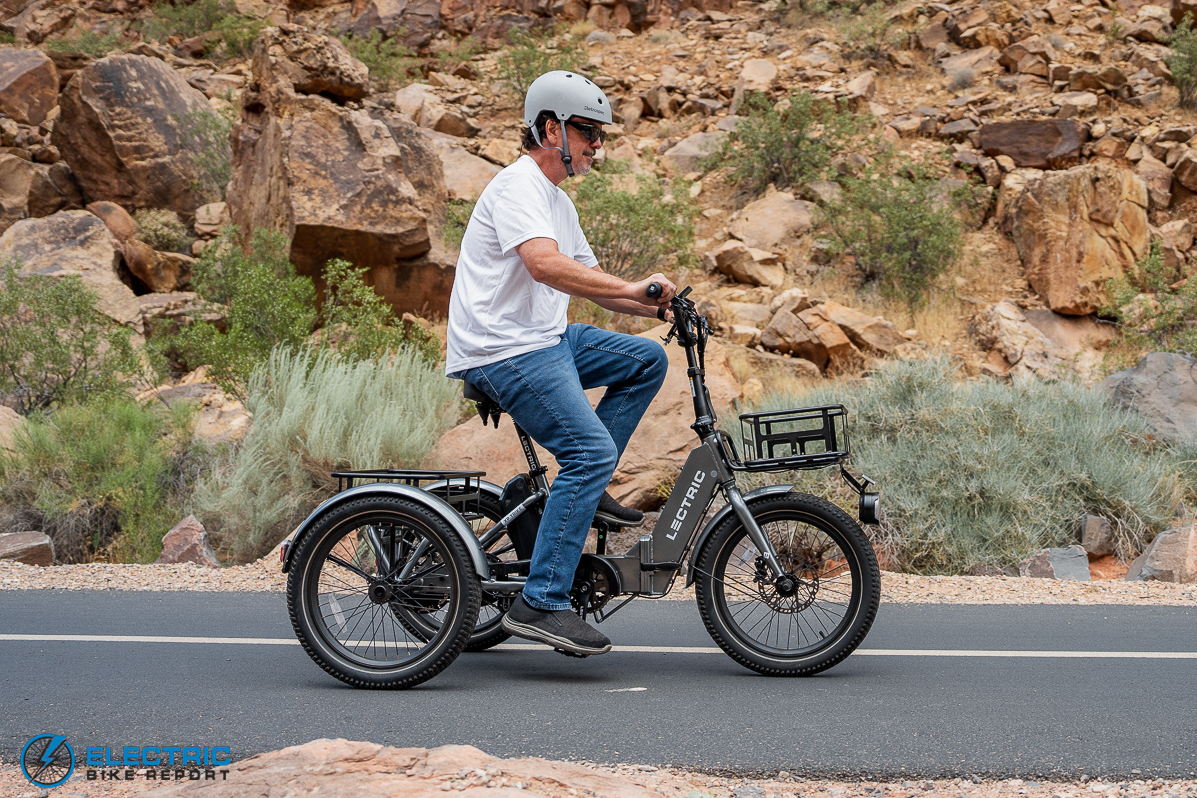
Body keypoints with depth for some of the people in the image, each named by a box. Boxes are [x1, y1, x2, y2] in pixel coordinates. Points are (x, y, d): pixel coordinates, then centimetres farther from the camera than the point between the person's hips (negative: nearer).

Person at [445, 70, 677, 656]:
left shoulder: (558, 201, 19)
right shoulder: (518, 187, -13)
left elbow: (588, 276, 24)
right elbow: (545, 265, -30)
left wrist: (656, 307, 10)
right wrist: (632, 288, -32)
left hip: (545, 340, 10)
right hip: (501, 350, -10)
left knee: (647, 360, 9)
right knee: (591, 449, -20)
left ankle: (584, 490, 10)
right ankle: (540, 604, -21)